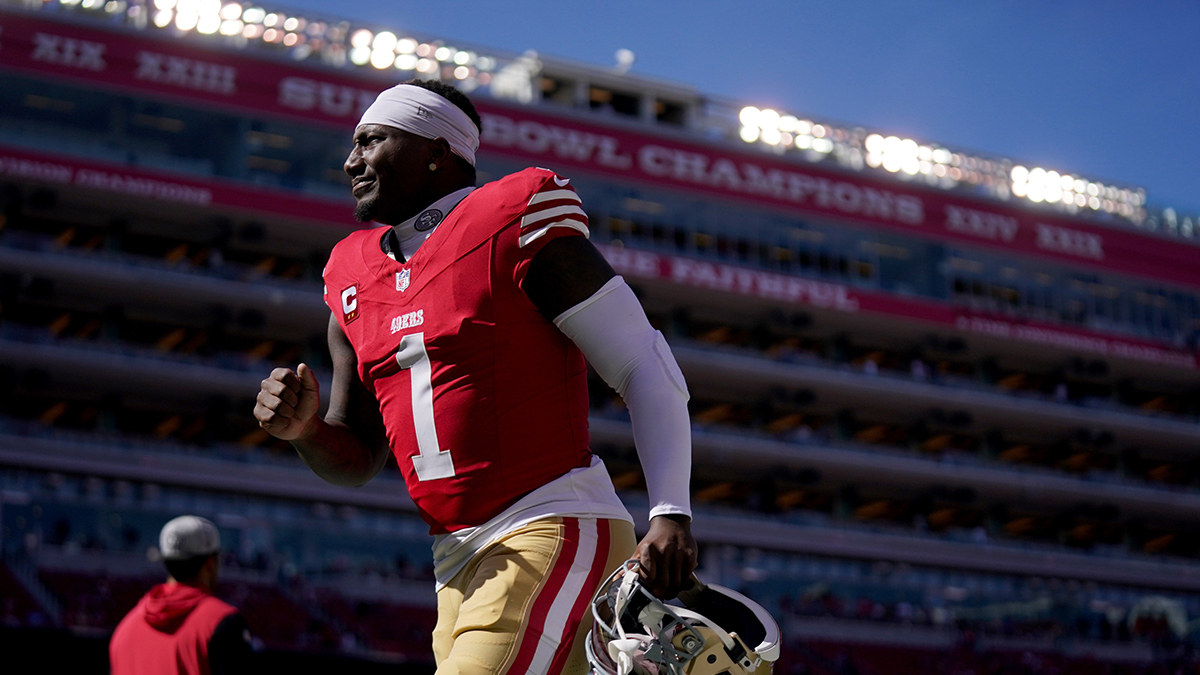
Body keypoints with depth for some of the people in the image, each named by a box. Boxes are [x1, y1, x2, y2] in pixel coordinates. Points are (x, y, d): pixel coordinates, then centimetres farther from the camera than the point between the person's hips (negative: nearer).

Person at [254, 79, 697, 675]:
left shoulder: (517, 232, -5)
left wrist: (670, 514, -15)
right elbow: (357, 461, 19)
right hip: (459, 568, 7)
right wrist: (303, 427, -3)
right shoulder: (356, 279, 15)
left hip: (556, 531, -7)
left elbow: (648, 371, -6)